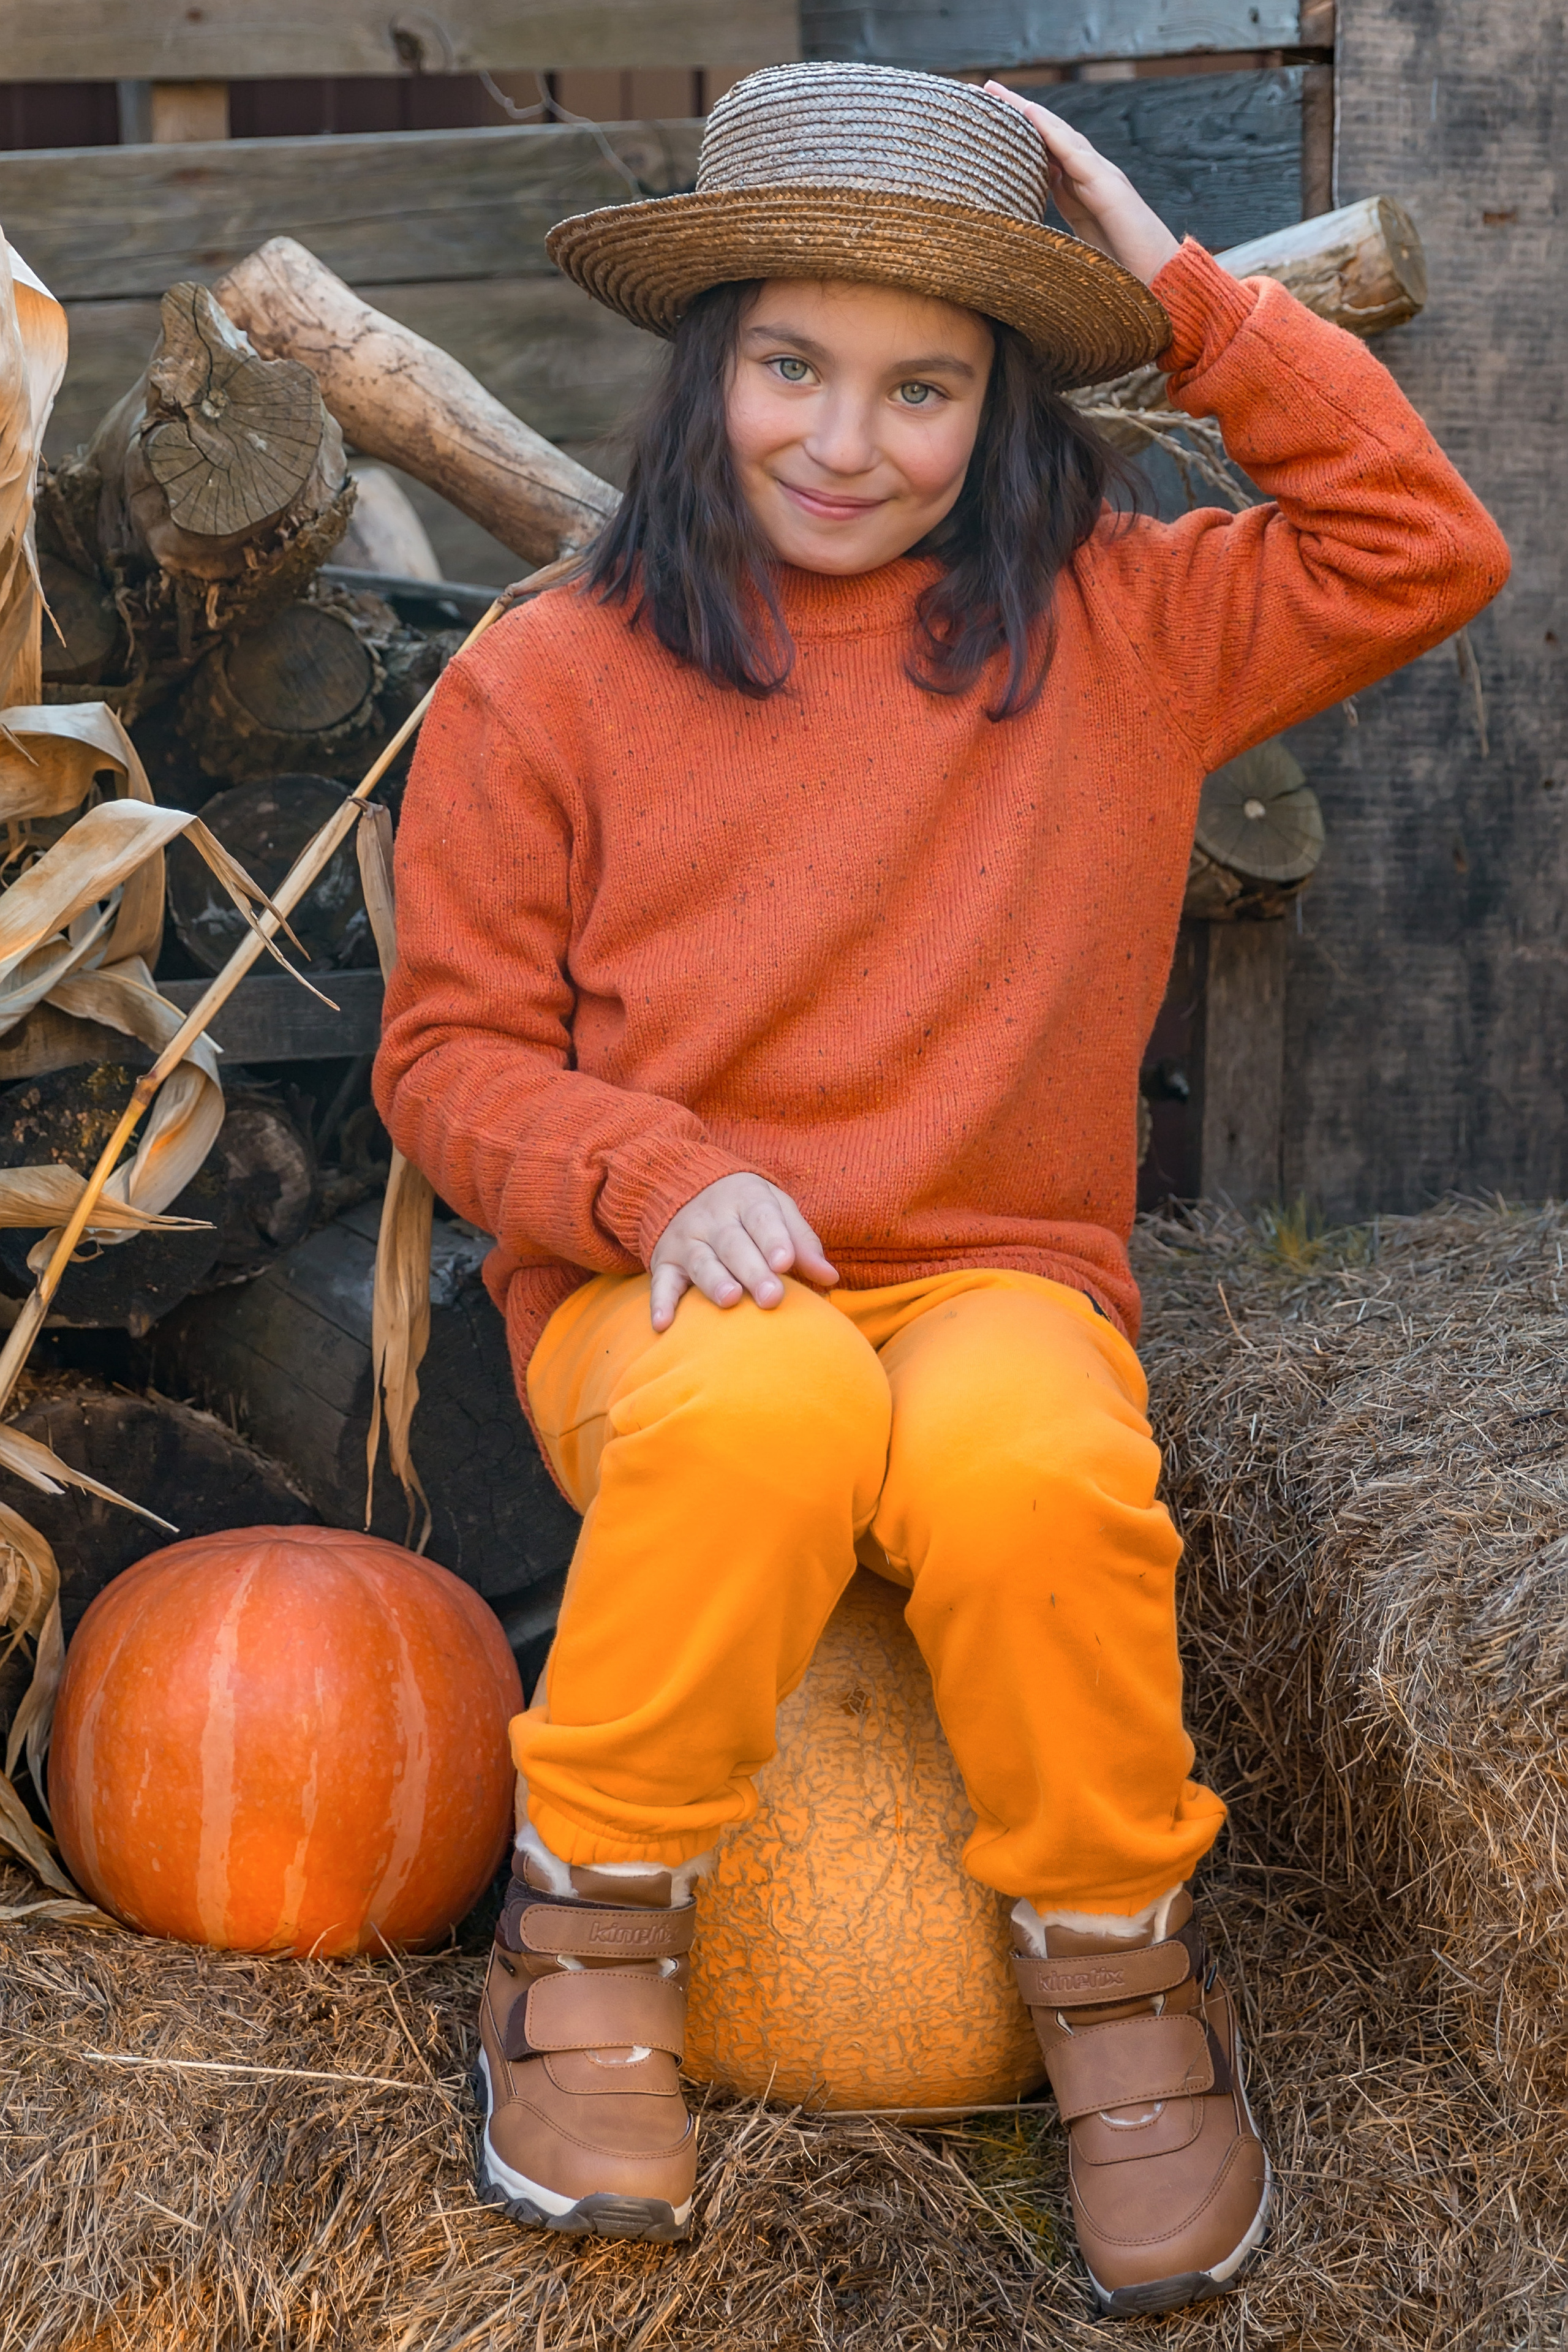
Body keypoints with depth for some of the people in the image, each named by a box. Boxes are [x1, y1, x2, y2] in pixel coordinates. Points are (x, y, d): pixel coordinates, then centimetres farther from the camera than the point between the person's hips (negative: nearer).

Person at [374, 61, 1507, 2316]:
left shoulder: (1113, 632, 10)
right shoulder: (545, 681, 4)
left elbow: (1425, 554, 5)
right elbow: (453, 1051, 4)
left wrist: (1185, 293, 3)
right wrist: (657, 1180, -17)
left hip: (1001, 1280, 1)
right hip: (668, 1294, -1)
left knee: (1030, 1469, -36)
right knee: (767, 1415, -38)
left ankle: (1117, 1965, -8)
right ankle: (591, 1933, -13)